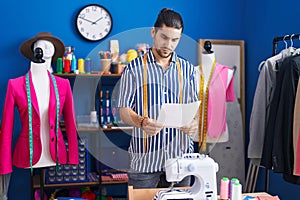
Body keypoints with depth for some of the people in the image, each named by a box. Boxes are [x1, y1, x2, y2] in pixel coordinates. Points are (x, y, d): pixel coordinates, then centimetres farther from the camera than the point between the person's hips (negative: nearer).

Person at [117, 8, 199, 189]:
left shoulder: (188, 69, 8)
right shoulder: (134, 69, -2)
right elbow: (124, 110, -4)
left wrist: (194, 122, -15)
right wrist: (142, 123, -25)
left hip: (180, 156, 3)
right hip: (145, 157, -2)